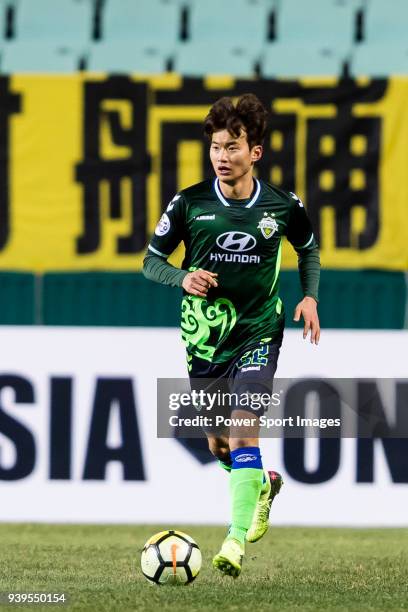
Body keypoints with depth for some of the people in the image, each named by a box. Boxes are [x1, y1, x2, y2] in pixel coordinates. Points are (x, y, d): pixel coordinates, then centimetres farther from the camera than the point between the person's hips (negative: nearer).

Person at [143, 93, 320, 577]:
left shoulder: (283, 206, -5)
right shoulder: (189, 204, -8)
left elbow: (308, 248, 16)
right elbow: (152, 259, 2)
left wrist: (310, 297, 1)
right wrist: (182, 278, -18)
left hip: (257, 335, -2)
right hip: (203, 337, 2)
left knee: (244, 430, -19)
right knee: (217, 444, 12)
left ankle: (237, 537, -19)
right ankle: (263, 483, 44)